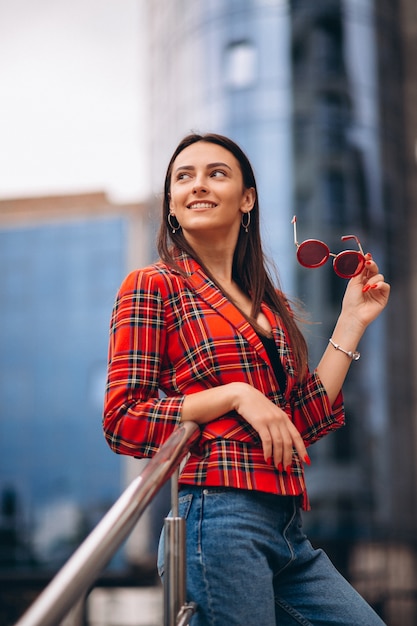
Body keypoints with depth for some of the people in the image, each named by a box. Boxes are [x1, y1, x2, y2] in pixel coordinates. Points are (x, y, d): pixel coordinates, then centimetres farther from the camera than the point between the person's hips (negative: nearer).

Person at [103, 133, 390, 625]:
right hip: (219, 520, -6)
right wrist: (235, 395, -13)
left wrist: (352, 321, 14)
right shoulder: (153, 286, 0)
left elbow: (303, 422, 13)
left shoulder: (271, 304, 17)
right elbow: (121, 422, -6)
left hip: (286, 530, 6)